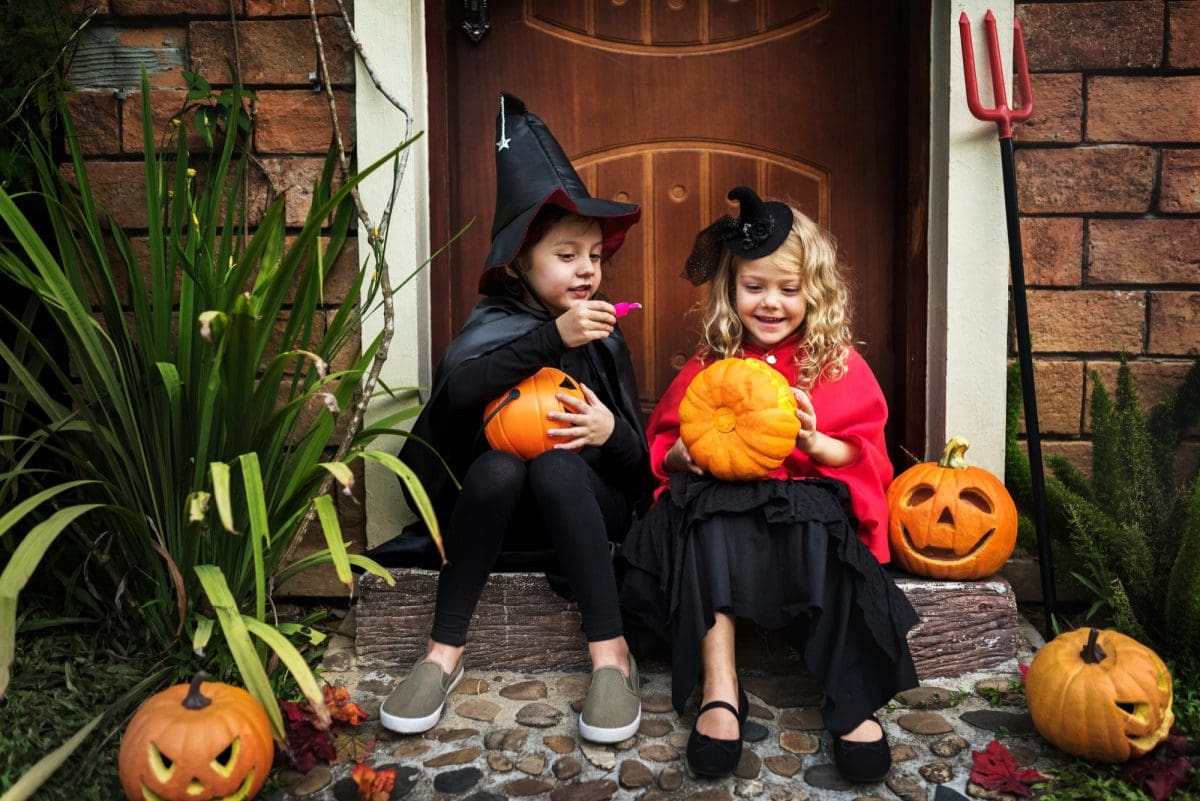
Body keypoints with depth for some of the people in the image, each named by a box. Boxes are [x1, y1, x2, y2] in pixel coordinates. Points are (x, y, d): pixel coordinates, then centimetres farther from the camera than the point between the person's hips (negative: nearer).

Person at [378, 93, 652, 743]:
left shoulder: (603, 338, 4)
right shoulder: (495, 323, -4)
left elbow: (637, 461, 3)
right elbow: (458, 388, -28)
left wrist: (612, 432, -20)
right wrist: (551, 336, -34)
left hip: (583, 506, 1)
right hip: (500, 509, -1)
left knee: (556, 466, -31)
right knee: (497, 465, -33)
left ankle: (611, 653, -27)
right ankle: (444, 652, -22)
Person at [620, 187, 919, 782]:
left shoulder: (840, 367, 8)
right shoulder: (708, 366, 12)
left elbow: (869, 459, 5)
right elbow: (663, 448, 16)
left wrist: (818, 442, -15)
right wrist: (685, 456, -8)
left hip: (814, 500, -1)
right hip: (721, 500, 2)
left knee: (822, 527, -34)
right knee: (708, 515, -32)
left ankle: (852, 701, -24)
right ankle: (721, 688, -31)